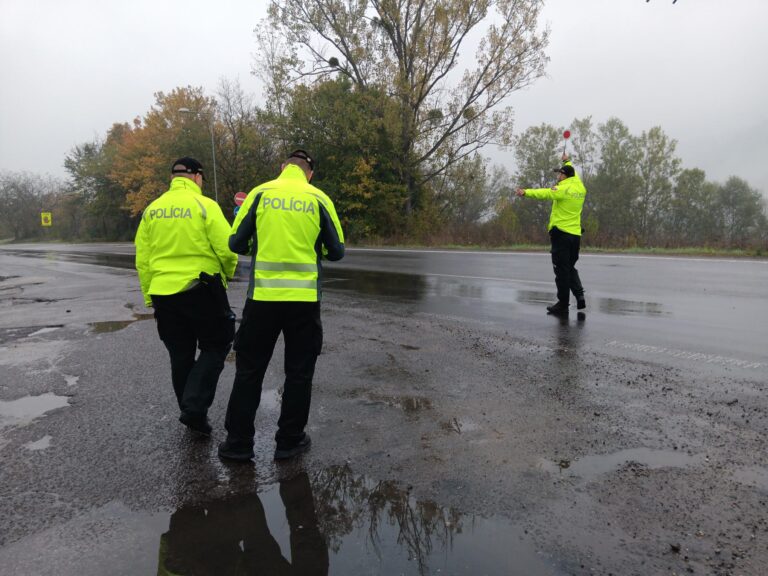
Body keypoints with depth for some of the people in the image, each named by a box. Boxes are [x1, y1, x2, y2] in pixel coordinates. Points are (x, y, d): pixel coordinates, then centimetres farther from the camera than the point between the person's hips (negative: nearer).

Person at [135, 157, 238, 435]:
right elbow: (227, 249, -14)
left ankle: (192, 413, 25)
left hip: (164, 294, 5)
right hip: (201, 291, -5)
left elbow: (142, 260, 9)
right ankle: (194, 407, -4)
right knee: (215, 347, 9)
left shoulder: (151, 210, 8)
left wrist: (150, 297, 17)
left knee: (180, 357, 15)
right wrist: (228, 273, 7)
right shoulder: (205, 205, -8)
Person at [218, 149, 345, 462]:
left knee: (249, 370, 13)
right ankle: (289, 441, 21)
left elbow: (236, 243, 3)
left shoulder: (260, 193, 2)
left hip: (263, 296, 1)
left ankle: (238, 442, 20)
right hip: (304, 298, 0)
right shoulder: (319, 199, 1)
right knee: (299, 372, 13)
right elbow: (337, 251, 4)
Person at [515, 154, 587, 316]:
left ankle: (563, 305, 2)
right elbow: (574, 175, 33)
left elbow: (545, 193, -28)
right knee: (570, 268, 20)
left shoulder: (563, 189, -10)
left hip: (561, 233, -7)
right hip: (576, 234, 7)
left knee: (562, 270, -2)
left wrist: (526, 192, -38)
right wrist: (567, 161, 48)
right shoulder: (580, 188, 12)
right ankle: (579, 295, 6)